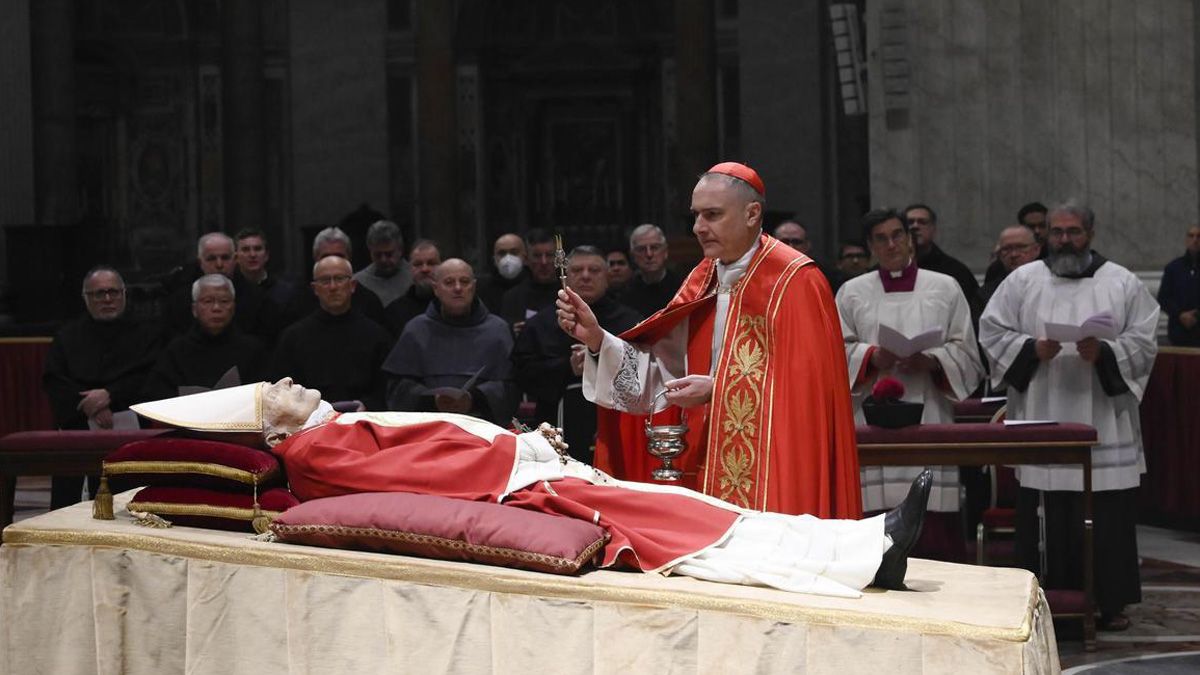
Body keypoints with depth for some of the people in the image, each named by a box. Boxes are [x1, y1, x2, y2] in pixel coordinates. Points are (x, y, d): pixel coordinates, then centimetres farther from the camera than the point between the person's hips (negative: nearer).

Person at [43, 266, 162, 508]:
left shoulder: (146, 336, 11)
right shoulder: (67, 336, 18)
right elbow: (52, 381, 4)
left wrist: (110, 395, -16)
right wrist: (89, 406, -12)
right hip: (76, 428, 2)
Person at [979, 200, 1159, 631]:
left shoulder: (1122, 284, 7)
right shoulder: (1023, 281, 8)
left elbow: (1143, 342, 3)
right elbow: (992, 331, 6)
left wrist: (1104, 352, -15)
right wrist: (1031, 349, -11)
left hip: (1103, 425, 0)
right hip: (1040, 420, 0)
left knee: (1107, 515, 0)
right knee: (1045, 513, -2)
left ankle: (1110, 600, 9)